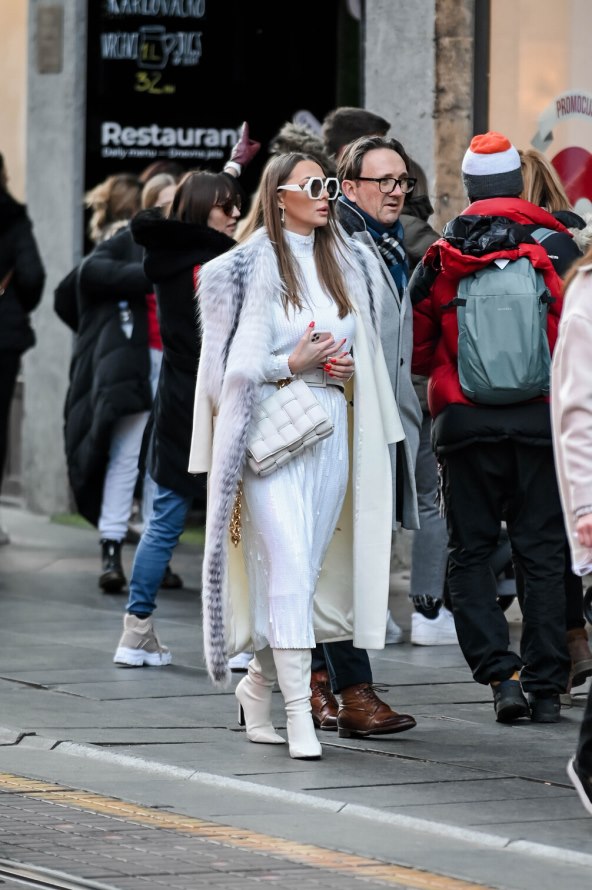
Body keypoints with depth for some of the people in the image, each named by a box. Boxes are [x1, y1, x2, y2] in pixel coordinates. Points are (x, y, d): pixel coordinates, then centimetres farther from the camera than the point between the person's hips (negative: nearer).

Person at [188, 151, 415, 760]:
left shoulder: (347, 265, 12)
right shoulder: (250, 267, -5)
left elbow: (367, 346, 23)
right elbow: (231, 364, -5)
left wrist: (348, 365, 2)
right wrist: (294, 363, -14)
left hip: (330, 428, 6)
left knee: (307, 570, 7)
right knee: (290, 566, -15)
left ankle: (258, 686, 26)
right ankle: (299, 715, -16)